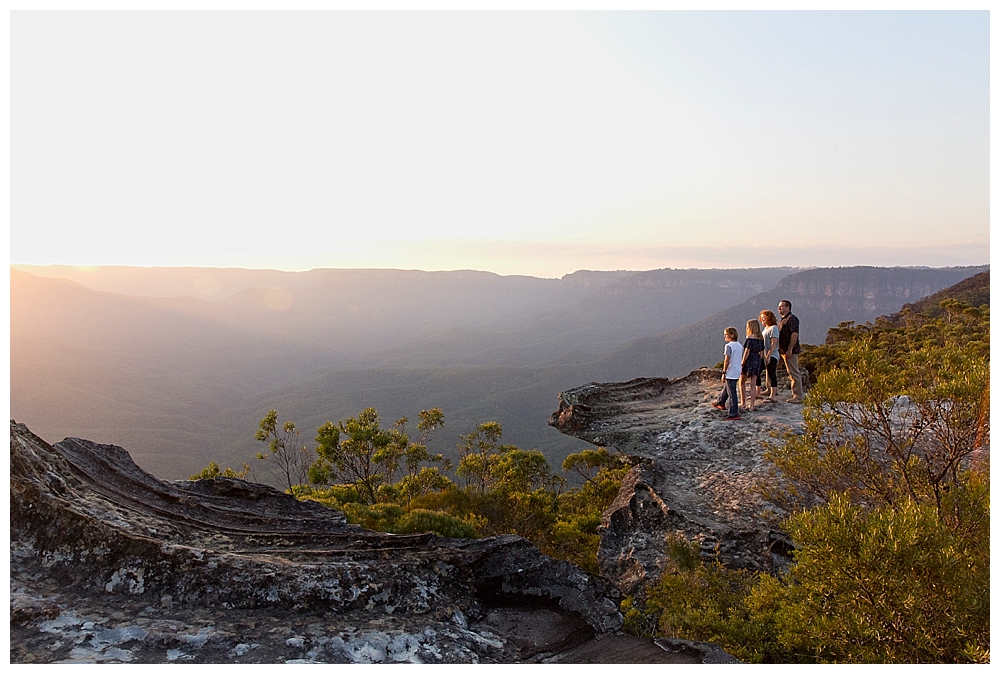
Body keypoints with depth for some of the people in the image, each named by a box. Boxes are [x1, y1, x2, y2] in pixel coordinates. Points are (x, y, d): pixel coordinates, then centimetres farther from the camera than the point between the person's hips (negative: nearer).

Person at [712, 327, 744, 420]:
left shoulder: (729, 346, -17)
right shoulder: (739, 345, 9)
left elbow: (727, 361, -20)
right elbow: (741, 360, 16)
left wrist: (723, 373, -13)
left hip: (730, 373, -9)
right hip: (737, 373, 9)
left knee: (732, 393, -4)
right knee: (726, 388, 27)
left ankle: (734, 414, -1)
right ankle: (720, 403, 47)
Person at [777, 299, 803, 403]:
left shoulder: (792, 318, -13)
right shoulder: (783, 319, 18)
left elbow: (794, 334, -22)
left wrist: (789, 350, -24)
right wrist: (781, 350, 19)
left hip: (790, 351, -10)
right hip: (784, 351, 10)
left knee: (794, 373, -7)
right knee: (791, 373, 14)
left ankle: (798, 397, -4)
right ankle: (795, 394, 20)